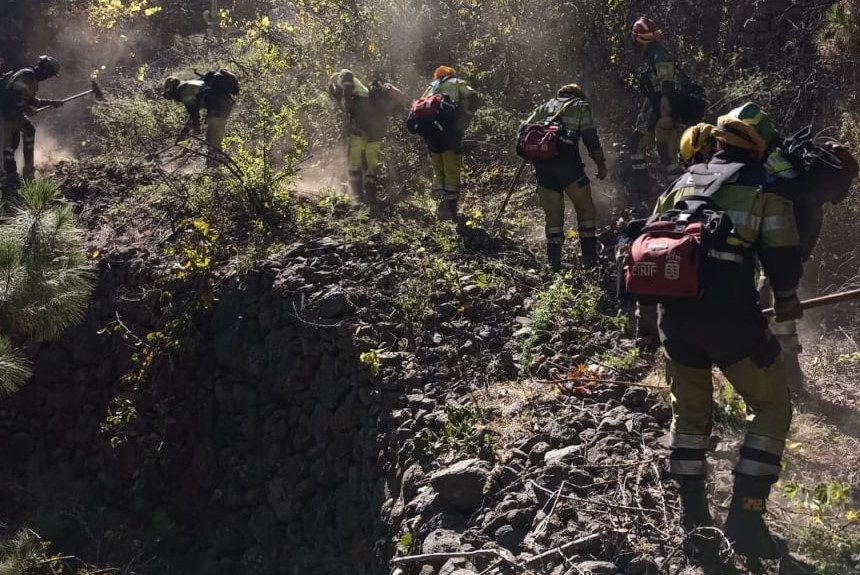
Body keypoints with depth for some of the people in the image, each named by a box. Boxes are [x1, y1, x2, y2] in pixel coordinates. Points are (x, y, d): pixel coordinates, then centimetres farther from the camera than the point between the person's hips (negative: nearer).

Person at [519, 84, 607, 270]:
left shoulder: (544, 107, 26)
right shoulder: (581, 107, 15)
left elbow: (524, 130, 18)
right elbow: (590, 138, 4)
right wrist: (600, 163, 7)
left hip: (542, 165, 4)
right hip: (568, 163, -4)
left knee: (553, 214, 11)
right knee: (585, 209, 8)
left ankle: (554, 262, 5)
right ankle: (590, 259, 2)